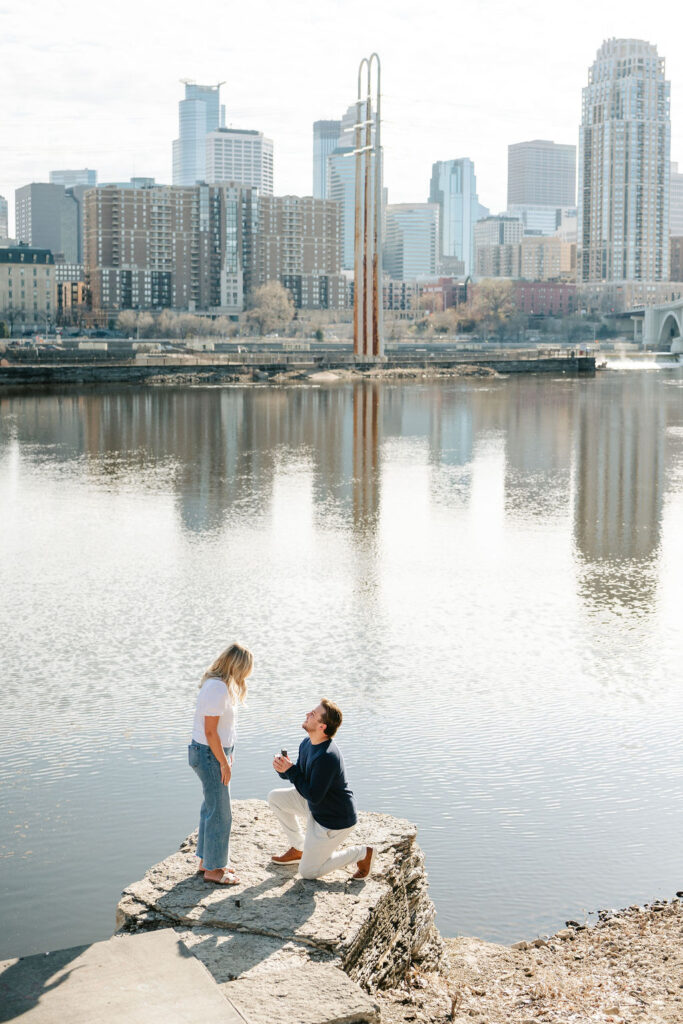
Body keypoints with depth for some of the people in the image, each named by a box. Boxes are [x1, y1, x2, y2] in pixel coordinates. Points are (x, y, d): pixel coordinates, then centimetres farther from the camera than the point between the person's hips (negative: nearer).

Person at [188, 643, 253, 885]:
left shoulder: (222, 684, 7)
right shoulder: (217, 688, -24)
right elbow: (210, 732, -23)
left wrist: (227, 755, 15)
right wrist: (224, 763, -16)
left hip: (216, 751, 10)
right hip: (209, 755, -10)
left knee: (211, 807, 19)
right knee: (220, 813, -1)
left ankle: (206, 861, 31)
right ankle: (212, 869, 10)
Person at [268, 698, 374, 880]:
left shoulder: (327, 757, -33)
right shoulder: (307, 743, -3)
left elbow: (313, 795, -29)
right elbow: (298, 775, 9)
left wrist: (290, 770, -22)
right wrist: (283, 768, -13)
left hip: (334, 821, -9)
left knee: (308, 872, 2)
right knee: (275, 798, 12)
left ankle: (361, 854, 9)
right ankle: (298, 849, 21)